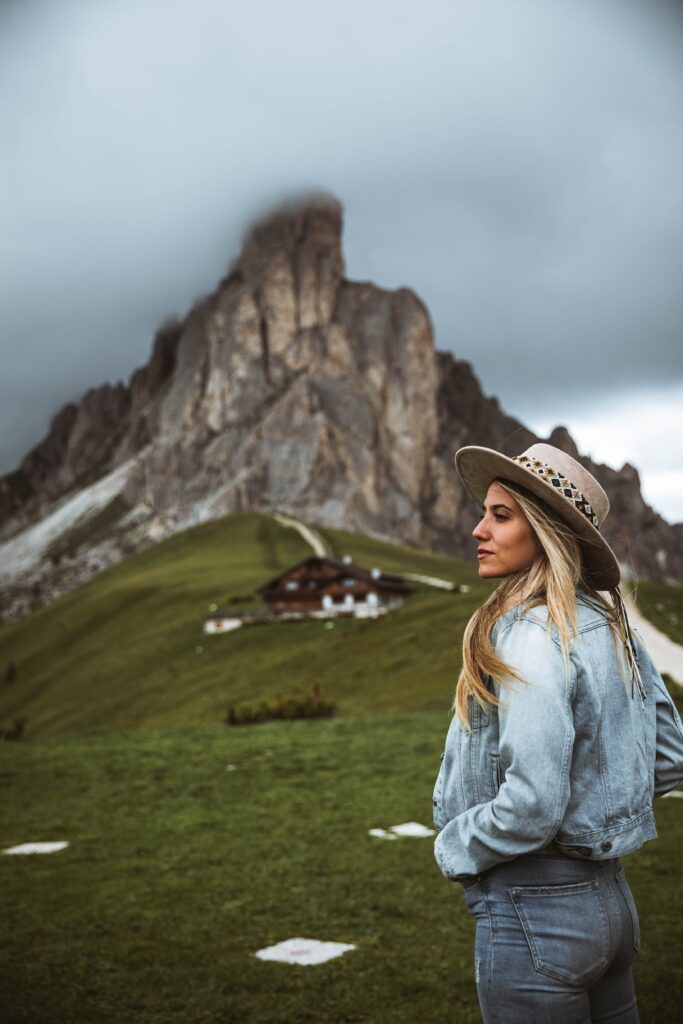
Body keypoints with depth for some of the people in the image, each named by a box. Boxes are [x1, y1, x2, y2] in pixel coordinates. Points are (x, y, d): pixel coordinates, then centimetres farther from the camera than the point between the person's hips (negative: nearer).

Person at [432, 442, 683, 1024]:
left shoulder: (529, 636, -22)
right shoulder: (611, 626, 4)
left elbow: (531, 805, -26)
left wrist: (454, 849, -9)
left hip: (535, 913, -8)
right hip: (611, 900, 9)